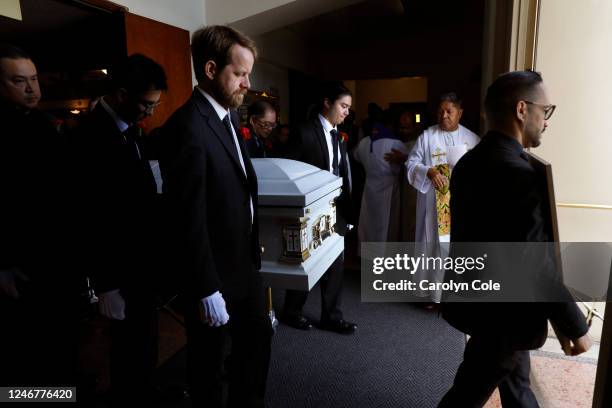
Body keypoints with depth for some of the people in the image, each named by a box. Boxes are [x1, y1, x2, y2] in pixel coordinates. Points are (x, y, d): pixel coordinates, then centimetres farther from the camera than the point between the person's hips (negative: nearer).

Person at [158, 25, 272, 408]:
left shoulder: (229, 115, 6)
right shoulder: (187, 127, -23)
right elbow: (188, 220, -24)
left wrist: (254, 242, 13)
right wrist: (206, 290, -19)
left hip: (244, 261, 9)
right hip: (213, 272, -9)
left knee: (259, 337, 23)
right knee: (210, 358, 15)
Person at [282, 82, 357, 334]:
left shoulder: (339, 136, 10)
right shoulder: (305, 132, -12)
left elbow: (343, 175, 9)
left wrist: (347, 209, 5)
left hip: (336, 211, 7)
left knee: (335, 265, 12)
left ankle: (331, 317, 28)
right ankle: (291, 312, 31)